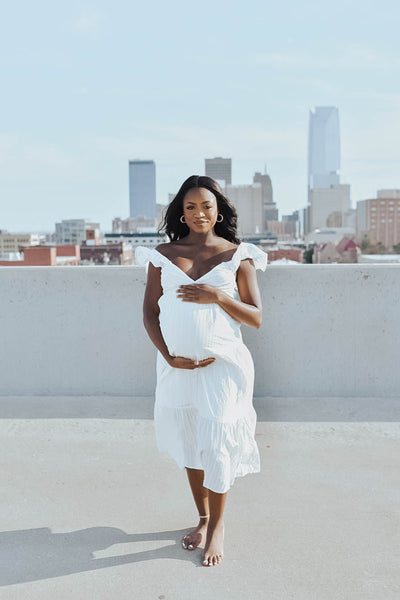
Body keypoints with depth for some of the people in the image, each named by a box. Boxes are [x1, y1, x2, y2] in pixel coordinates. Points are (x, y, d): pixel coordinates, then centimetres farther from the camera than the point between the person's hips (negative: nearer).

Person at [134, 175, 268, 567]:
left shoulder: (237, 255, -1)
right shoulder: (163, 254, 4)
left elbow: (255, 318, -2)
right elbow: (149, 312, 4)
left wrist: (219, 297, -19)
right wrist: (169, 356, -9)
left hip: (222, 364, -2)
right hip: (177, 365, 3)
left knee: (215, 442, -1)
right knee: (187, 443, 13)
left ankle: (217, 526, 22)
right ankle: (202, 518, 34)